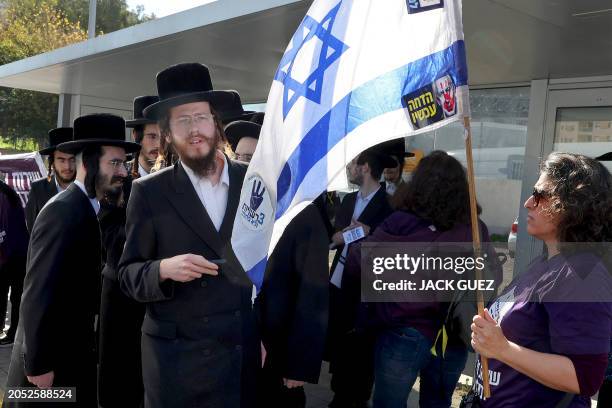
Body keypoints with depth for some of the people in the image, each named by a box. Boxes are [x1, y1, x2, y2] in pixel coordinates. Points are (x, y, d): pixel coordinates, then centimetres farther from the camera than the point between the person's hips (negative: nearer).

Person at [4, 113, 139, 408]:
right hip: (51, 361, -8)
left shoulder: (84, 209, 8)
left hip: (70, 354, 8)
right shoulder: (64, 211, -20)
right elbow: (39, 293, -23)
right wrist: (38, 365, -19)